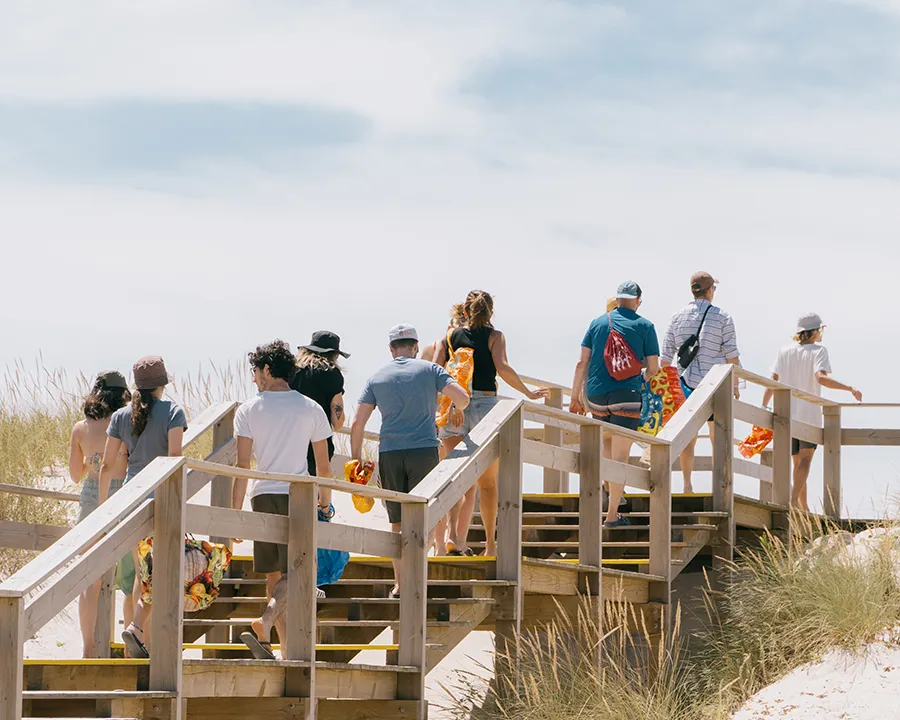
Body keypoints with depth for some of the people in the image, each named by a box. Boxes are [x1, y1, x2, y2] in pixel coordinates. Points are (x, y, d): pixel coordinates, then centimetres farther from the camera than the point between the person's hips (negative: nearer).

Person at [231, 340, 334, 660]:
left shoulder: (248, 410, 3)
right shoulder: (311, 408, 5)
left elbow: (242, 466, -3)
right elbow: (323, 467, 7)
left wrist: (235, 513, 0)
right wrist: (325, 502, 23)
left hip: (262, 495, 1)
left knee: (274, 576, 10)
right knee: (291, 574, -6)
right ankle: (264, 624, -32)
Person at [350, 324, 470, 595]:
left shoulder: (377, 378, 11)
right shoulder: (429, 370, 6)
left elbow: (357, 425, 5)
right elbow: (462, 398, -4)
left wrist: (356, 460, 14)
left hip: (389, 453, 2)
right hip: (424, 450, -2)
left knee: (398, 522, 9)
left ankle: (399, 584, 7)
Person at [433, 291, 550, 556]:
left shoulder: (450, 336, 10)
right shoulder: (494, 336, 3)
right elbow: (502, 367, -12)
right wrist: (528, 393, -4)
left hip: (452, 407, 2)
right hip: (485, 405, -2)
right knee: (487, 482, 11)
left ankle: (453, 533, -25)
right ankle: (490, 543, 18)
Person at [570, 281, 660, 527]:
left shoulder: (598, 323, 9)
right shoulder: (644, 326, 1)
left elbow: (582, 363, 6)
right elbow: (653, 368, 2)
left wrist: (575, 396, 11)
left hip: (596, 396, 3)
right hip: (627, 394, -3)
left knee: (606, 437, 31)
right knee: (620, 455, -3)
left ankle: (612, 486, 36)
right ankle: (612, 514, -7)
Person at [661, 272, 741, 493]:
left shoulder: (677, 317, 6)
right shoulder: (722, 317, -3)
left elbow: (665, 357, 7)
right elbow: (732, 355, -5)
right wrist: (735, 385, 4)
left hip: (686, 383, 3)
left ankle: (687, 485, 4)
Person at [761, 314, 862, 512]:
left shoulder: (785, 351, 7)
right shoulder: (818, 351, -6)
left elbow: (773, 381, 3)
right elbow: (821, 377, -22)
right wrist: (850, 388, -22)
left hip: (787, 414, 5)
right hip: (809, 414, -5)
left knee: (798, 462, 14)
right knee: (805, 460, -11)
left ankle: (803, 507, 18)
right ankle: (794, 498, -30)